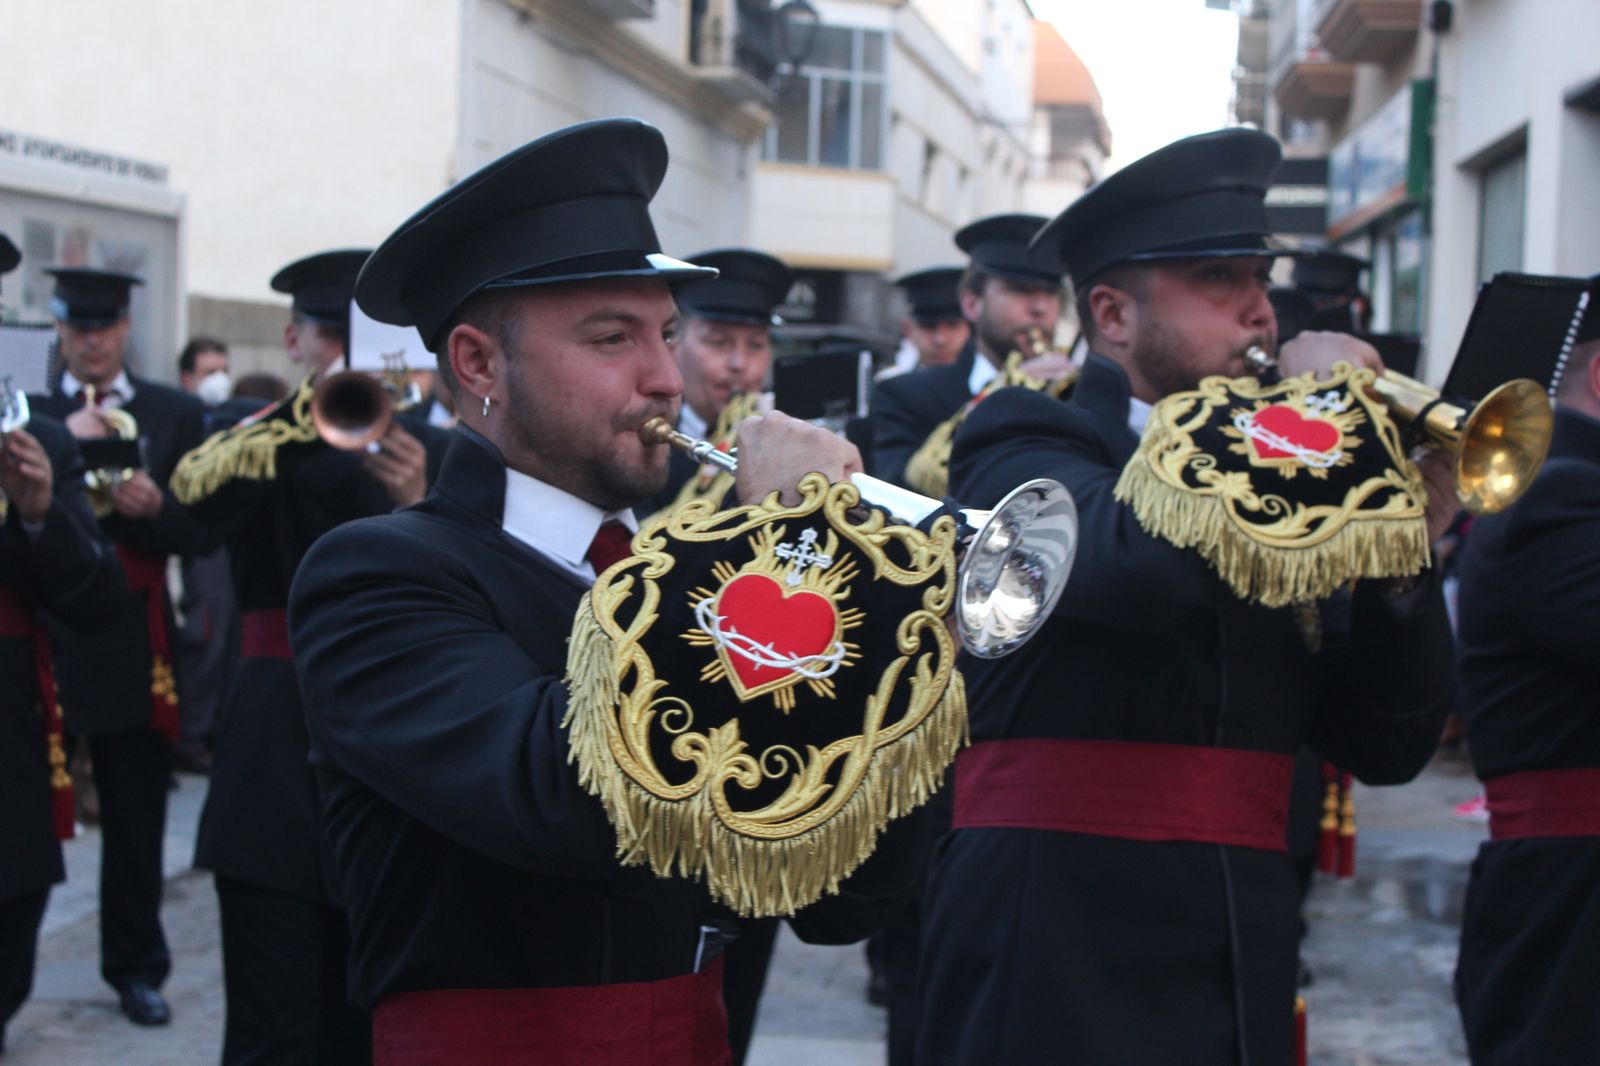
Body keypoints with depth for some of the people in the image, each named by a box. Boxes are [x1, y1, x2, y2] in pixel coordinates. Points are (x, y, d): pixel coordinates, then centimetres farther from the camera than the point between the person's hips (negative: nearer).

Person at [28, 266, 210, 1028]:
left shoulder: (176, 415, 7)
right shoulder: (30, 412, 6)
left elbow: (200, 532, 3)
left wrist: (155, 508, -17)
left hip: (132, 643, 1)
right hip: (44, 633, 0)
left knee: (136, 817, 6)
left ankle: (136, 968, 18)